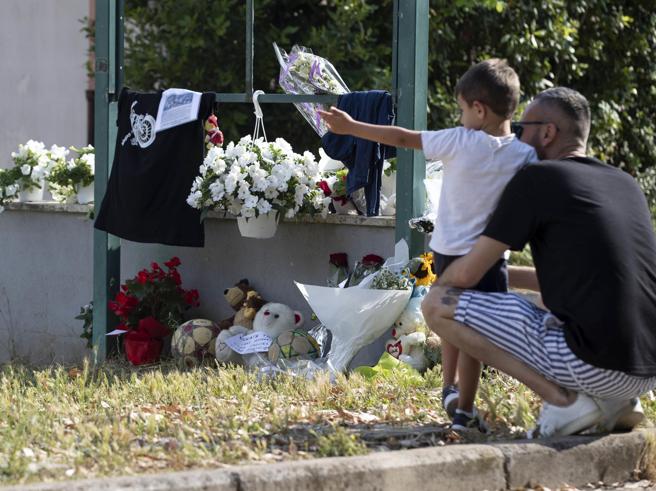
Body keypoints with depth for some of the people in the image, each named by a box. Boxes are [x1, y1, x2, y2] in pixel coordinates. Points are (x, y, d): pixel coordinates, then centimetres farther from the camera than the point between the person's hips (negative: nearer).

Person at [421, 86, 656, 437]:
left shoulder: (535, 179, -2)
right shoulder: (627, 185, 18)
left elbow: (466, 273, 0)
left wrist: (439, 285, 24)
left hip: (592, 365, -8)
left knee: (437, 307, 0)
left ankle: (562, 398, -7)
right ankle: (617, 403, 11)